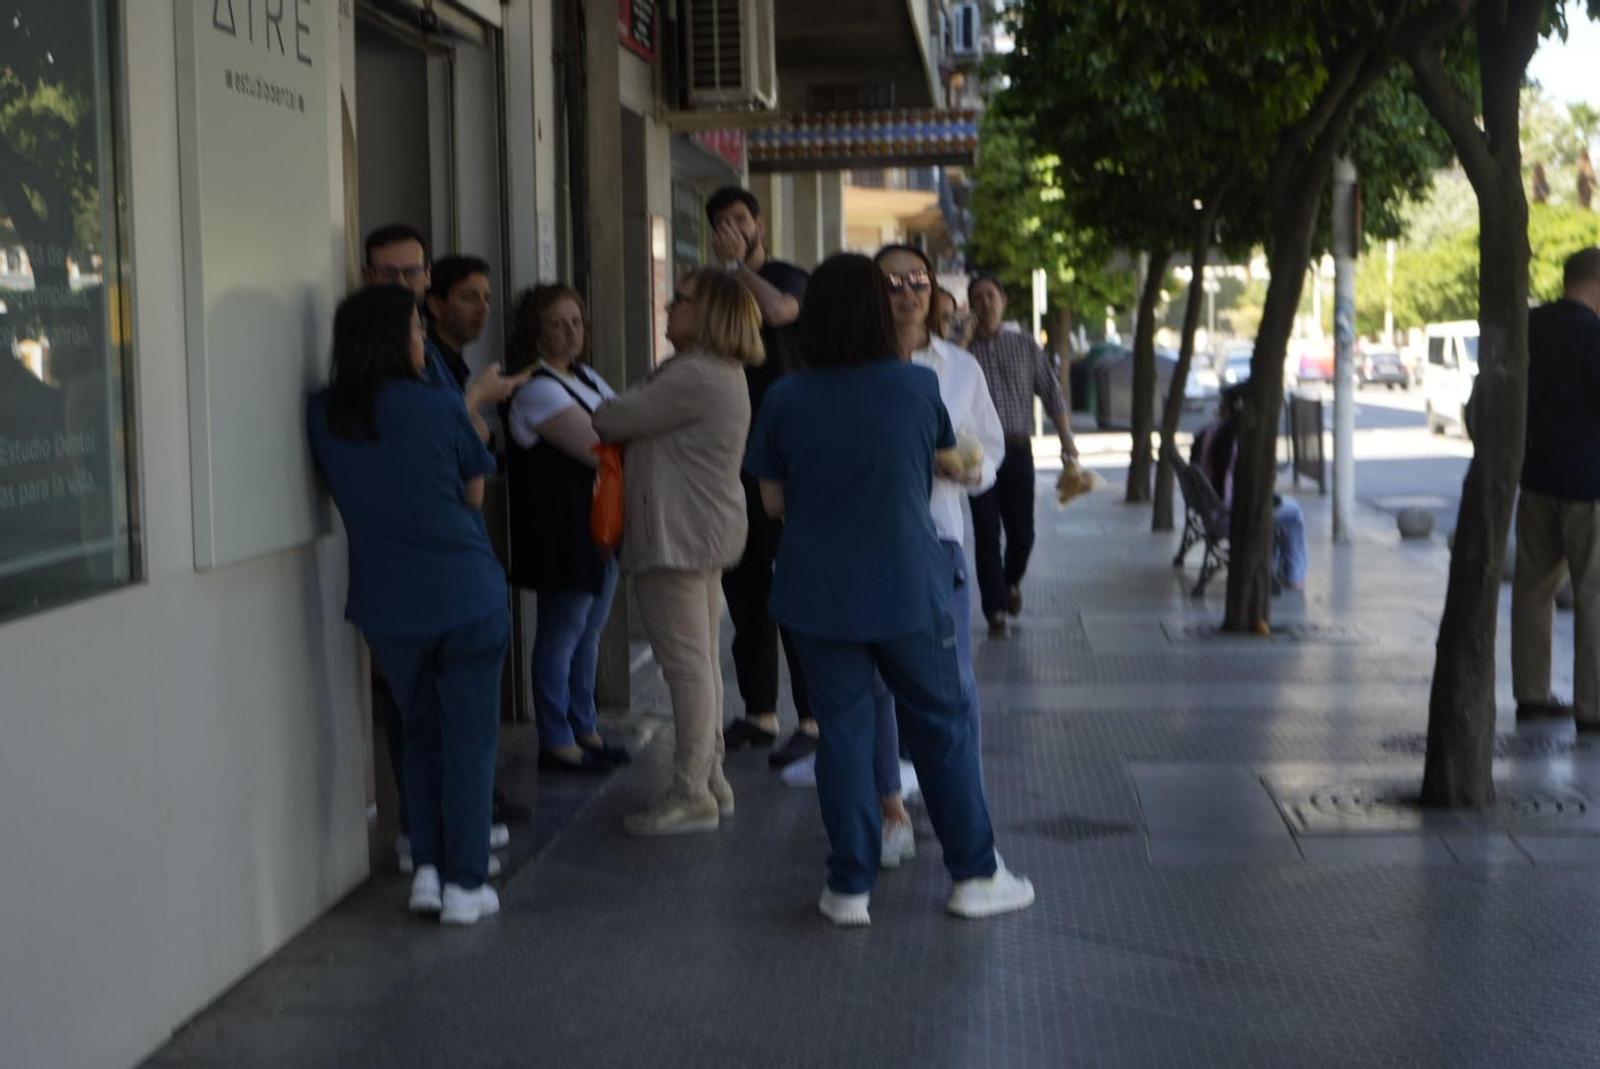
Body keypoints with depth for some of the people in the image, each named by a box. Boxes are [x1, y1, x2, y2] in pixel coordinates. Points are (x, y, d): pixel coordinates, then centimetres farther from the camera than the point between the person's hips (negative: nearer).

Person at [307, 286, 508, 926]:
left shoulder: (323, 417, 0)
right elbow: (474, 493, 1)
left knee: (421, 735, 20)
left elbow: (338, 495, 11)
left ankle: (427, 870, 15)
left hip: (385, 606, 4)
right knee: (469, 740, 5)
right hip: (465, 596, -4)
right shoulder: (439, 407, -11)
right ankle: (464, 885, 7)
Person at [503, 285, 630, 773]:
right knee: (560, 636, 0)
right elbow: (597, 449, -22)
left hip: (600, 526, 9)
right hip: (563, 532, -9)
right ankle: (556, 742, 10)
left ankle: (584, 729, 27)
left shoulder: (586, 378, 14)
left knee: (588, 633, 16)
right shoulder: (536, 389, -16)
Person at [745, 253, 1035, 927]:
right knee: (943, 725, 12)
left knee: (842, 732, 8)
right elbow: (947, 461, 12)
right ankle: (974, 875, 18)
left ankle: (850, 888, 12)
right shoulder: (918, 386, -7)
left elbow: (773, 501, 2)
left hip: (818, 592, 1)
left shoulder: (786, 399, -6)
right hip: (908, 587, -1)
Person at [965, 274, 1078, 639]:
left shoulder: (1025, 346, 9)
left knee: (1022, 532, 4)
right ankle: (996, 611, 2)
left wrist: (1067, 439, 2)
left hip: (1017, 449, 2)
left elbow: (1051, 393, 11)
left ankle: (1011, 581, 35)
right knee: (987, 534, -4)